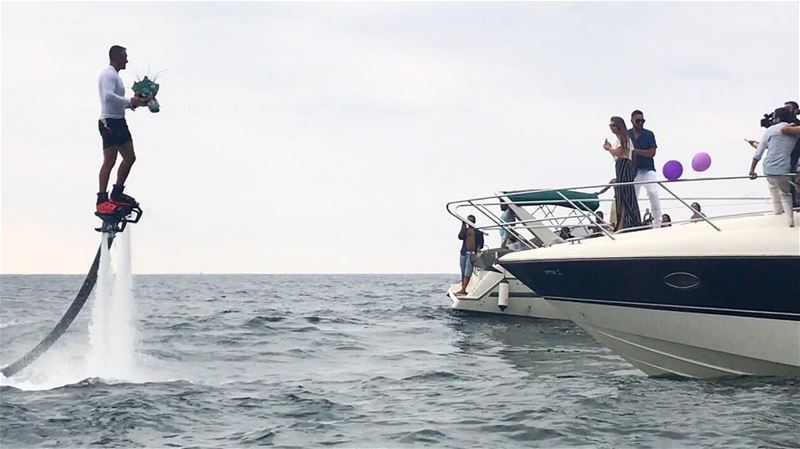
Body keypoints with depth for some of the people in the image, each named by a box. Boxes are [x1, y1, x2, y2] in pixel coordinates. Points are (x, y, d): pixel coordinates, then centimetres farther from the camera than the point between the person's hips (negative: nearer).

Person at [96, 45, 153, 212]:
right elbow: (108, 96, -28)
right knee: (110, 161, -11)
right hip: (109, 122, -10)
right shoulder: (108, 74, -13)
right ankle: (102, 199, -10)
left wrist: (134, 102, 13)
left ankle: (117, 193, 18)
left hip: (119, 122, 10)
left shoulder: (115, 75, 21)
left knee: (130, 158, 11)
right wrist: (130, 102, -23)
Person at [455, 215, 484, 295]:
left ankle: (462, 290, -20)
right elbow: (460, 237, -2)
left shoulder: (478, 231, 12)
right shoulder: (465, 230, 17)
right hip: (464, 253, 3)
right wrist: (463, 226, -4)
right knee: (463, 272, 4)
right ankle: (463, 290, 9)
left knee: (468, 272, -13)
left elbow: (481, 242, 8)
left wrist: (478, 248, -12)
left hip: (472, 253, -3)